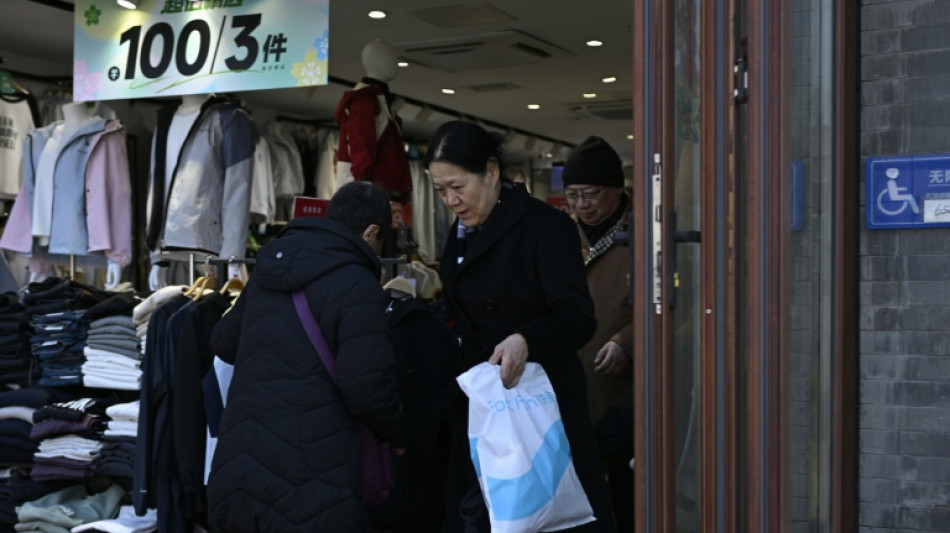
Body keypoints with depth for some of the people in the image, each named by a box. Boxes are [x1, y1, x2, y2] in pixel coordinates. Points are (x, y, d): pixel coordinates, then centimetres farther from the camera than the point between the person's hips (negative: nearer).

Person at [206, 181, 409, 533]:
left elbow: (223, 342, 25)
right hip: (308, 486, -7)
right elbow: (367, 385, -16)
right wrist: (400, 436, 2)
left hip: (233, 474, 7)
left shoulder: (269, 269, 14)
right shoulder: (356, 284, -9)